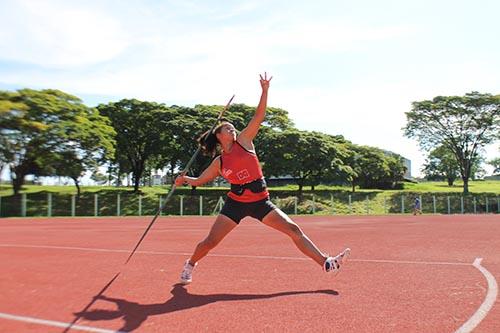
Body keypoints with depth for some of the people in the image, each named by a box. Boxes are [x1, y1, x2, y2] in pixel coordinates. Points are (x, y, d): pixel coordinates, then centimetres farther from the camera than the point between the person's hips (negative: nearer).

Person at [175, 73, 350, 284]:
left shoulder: (244, 141, 3)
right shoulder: (218, 162, 4)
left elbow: (258, 117, -3)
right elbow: (199, 180, 14)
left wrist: (265, 91, -9)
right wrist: (185, 179, -3)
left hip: (260, 201, 1)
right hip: (236, 203, -1)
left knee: (294, 229, -4)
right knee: (210, 241, -2)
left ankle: (326, 263, 0)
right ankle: (190, 264, 27)